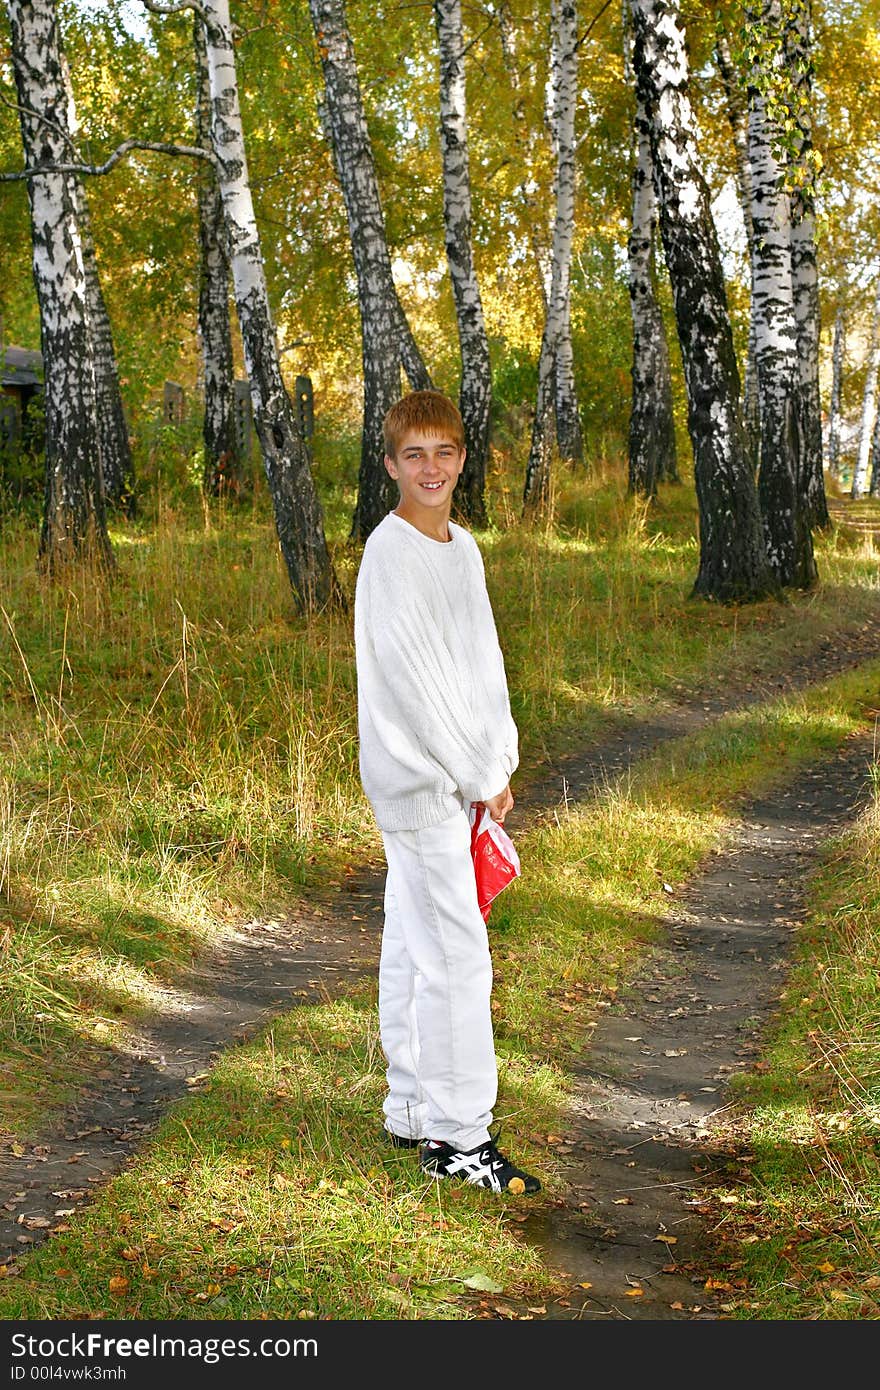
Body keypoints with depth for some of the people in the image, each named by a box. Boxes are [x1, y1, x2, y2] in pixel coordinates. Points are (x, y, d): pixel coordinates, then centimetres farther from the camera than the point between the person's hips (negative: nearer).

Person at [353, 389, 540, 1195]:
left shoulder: (463, 548, 13)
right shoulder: (390, 553, -15)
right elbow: (412, 680, -17)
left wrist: (500, 763, 7)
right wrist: (480, 778, -11)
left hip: (458, 778, 8)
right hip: (416, 776, -8)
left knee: (413, 947, 15)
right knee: (457, 954, -7)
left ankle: (413, 1112, 24)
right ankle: (457, 1137, 1)